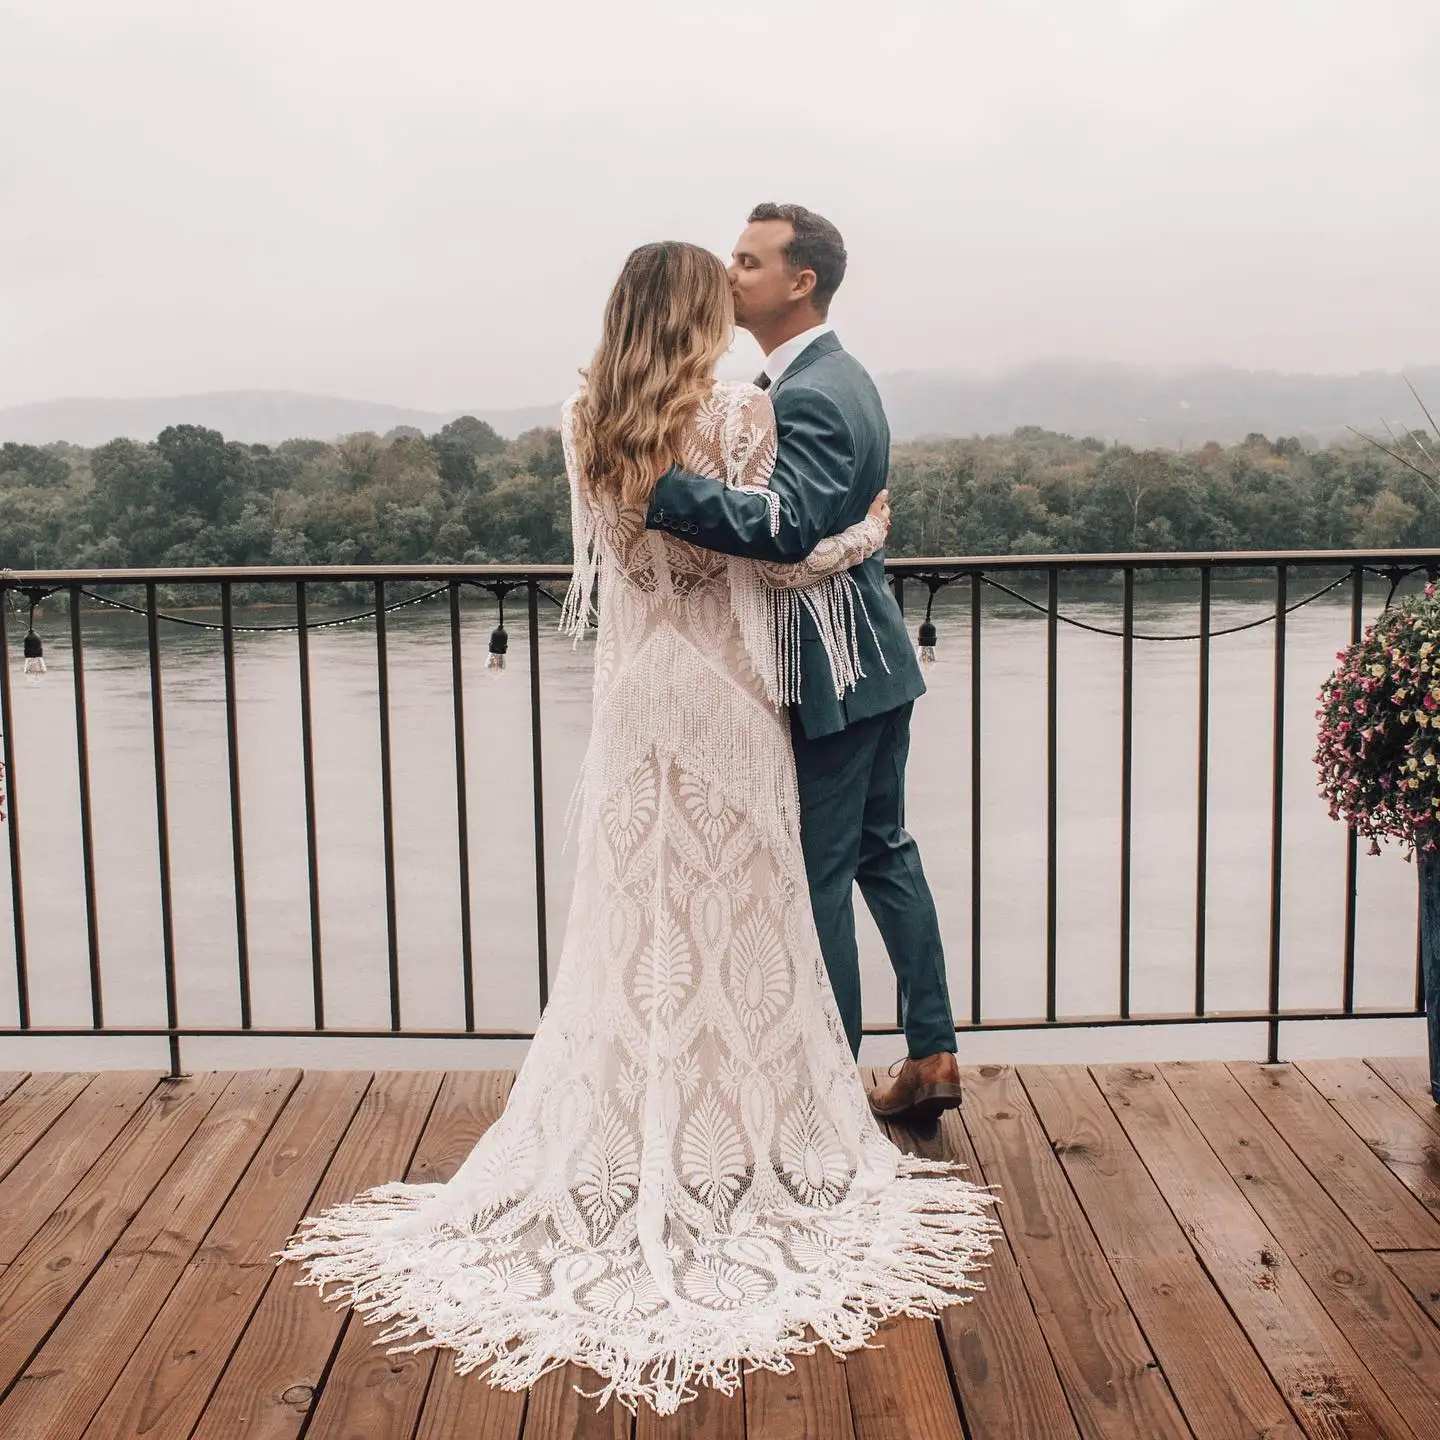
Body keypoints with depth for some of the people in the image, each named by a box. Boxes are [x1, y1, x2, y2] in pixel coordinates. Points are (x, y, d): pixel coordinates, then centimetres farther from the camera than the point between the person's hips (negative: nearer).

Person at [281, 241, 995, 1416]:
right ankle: (738, 1134, 15)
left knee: (635, 920, 10)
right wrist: (866, 531, 9)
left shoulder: (589, 426, 2)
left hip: (633, 696, 4)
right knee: (732, 921, 6)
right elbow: (781, 561, -7)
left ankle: (627, 1142, 16)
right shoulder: (737, 415, -11)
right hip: (722, 699, -4)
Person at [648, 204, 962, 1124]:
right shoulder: (841, 375, 12)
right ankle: (933, 1057, 26)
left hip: (831, 673, -10)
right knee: (884, 851, 17)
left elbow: (787, 528, -36)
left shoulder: (810, 396, -21)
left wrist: (659, 485, -40)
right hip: (876, 661, 10)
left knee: (818, 880, 0)